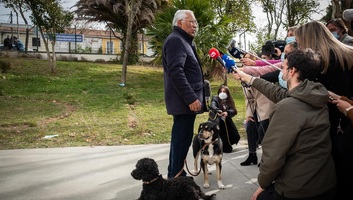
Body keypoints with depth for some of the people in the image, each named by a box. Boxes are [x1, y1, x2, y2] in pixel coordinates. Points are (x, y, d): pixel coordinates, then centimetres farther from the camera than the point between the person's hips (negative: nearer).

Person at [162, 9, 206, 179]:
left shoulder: (183, 41, 22)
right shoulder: (176, 40, -11)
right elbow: (176, 72, -23)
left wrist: (193, 97, 22)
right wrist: (191, 98, -25)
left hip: (185, 100, 11)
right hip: (185, 101, -11)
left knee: (180, 139, 15)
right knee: (182, 139, -6)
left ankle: (176, 176, 25)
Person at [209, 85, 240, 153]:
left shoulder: (230, 101, 8)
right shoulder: (215, 98, -1)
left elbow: (234, 111, -7)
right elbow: (212, 106, -23)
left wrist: (227, 113, -30)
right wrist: (217, 111, -45)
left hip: (227, 123, 5)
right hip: (217, 123, -5)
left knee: (236, 137, -1)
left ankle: (226, 144, 27)